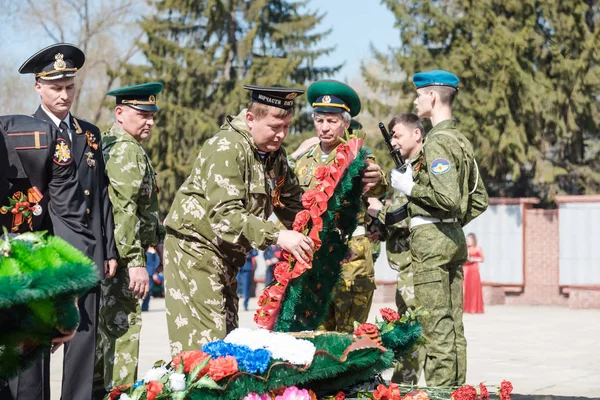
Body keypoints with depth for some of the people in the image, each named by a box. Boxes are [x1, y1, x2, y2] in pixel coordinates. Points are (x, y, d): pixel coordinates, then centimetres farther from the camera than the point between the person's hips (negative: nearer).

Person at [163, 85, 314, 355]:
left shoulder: (275, 155, 7)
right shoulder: (227, 148, -20)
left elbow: (294, 205, 16)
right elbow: (225, 215, -30)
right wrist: (276, 236, -37)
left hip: (227, 253, 9)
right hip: (195, 245, -9)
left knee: (227, 337, 9)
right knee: (203, 340, -14)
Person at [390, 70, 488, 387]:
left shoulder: (438, 142, -13)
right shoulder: (462, 141, 15)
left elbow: (447, 198, -23)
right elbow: (479, 201, 18)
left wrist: (409, 187, -11)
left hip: (431, 240, -9)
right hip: (455, 238, 9)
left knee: (436, 325, -7)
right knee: (453, 324, 11)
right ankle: (455, 390, 15)